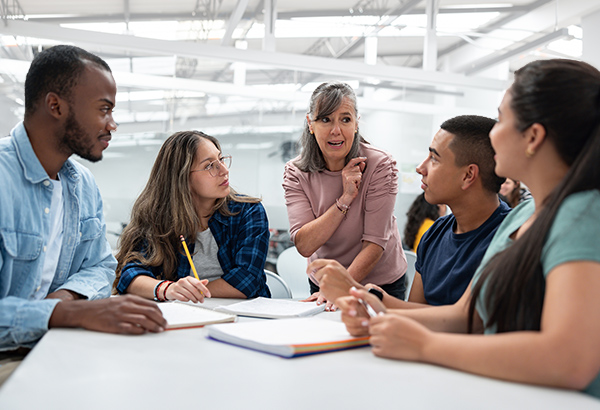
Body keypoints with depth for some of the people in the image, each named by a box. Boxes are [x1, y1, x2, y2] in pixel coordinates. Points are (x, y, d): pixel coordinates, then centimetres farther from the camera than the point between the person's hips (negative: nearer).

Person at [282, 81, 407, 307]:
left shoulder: (381, 166, -15)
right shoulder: (295, 173, -8)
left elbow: (375, 242, -18)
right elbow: (304, 246, -18)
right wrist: (345, 199, -26)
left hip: (382, 283, -1)